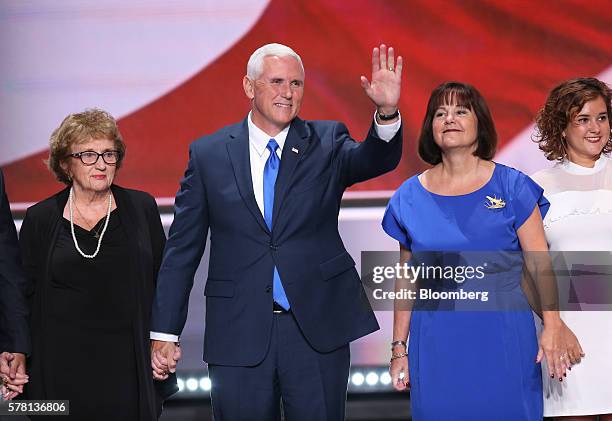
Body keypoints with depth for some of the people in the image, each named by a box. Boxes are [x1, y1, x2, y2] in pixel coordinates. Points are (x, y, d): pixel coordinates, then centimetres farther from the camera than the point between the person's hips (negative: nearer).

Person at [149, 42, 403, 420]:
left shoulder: (326, 143, 3)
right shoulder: (208, 155, 2)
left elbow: (376, 159, -17)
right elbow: (182, 249, 3)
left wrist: (387, 112, -38)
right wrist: (165, 333, 1)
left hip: (318, 329, 0)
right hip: (239, 332, 0)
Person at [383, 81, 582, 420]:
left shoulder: (511, 186, 0)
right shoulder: (411, 196, 6)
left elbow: (539, 263, -5)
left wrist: (553, 327, -18)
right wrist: (399, 348, 8)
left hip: (503, 338, -2)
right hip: (437, 340, 2)